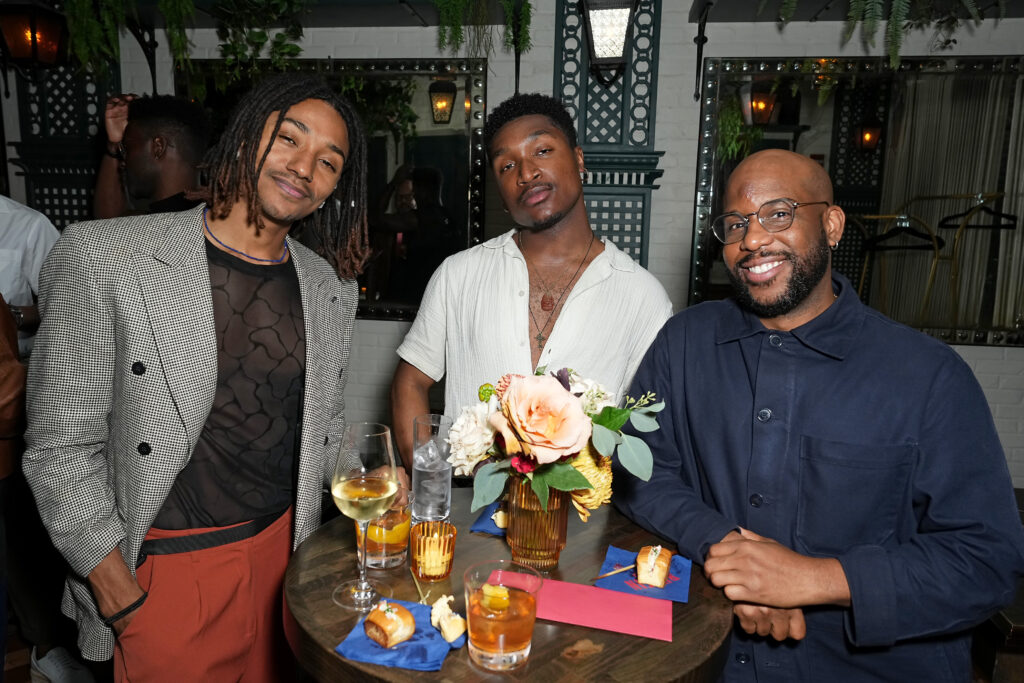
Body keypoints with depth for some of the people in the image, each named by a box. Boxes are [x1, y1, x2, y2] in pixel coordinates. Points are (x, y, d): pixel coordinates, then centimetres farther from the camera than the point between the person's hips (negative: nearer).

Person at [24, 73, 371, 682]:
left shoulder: (331, 289, 1)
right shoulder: (101, 259, -13)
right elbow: (61, 448, -11)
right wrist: (122, 599, -11)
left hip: (284, 548, 5)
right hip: (167, 567, -4)